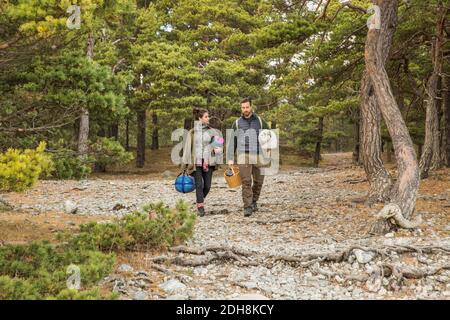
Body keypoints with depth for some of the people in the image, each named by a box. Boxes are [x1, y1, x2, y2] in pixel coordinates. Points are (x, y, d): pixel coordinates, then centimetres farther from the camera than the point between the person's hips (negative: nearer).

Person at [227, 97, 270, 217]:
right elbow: (231, 142, 9)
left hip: (258, 156, 1)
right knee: (246, 182, -9)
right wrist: (230, 158, 2)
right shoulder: (237, 123, 8)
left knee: (258, 181, 7)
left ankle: (254, 201, 29)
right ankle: (247, 207, -7)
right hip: (243, 157, -1)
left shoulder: (260, 121, 8)